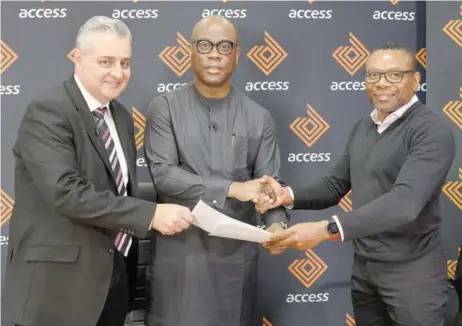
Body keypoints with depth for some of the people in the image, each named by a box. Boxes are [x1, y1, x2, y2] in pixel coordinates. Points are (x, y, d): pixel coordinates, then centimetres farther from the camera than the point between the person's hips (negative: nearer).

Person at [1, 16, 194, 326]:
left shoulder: (121, 116, 12)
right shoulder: (47, 113, -15)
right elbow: (67, 192, -25)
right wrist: (151, 214, -26)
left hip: (115, 276, 7)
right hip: (62, 280, -7)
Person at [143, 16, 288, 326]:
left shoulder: (259, 117, 6)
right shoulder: (165, 108, 0)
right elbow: (163, 174, -11)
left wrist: (277, 223, -19)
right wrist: (232, 188, -18)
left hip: (237, 253, 2)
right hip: (180, 251, -2)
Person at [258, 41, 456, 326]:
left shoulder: (432, 129, -16)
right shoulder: (362, 128, 8)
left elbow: (405, 201, -29)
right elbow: (336, 185, 11)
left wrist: (327, 229, -36)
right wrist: (288, 195, -9)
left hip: (411, 269, -6)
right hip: (363, 265, 6)